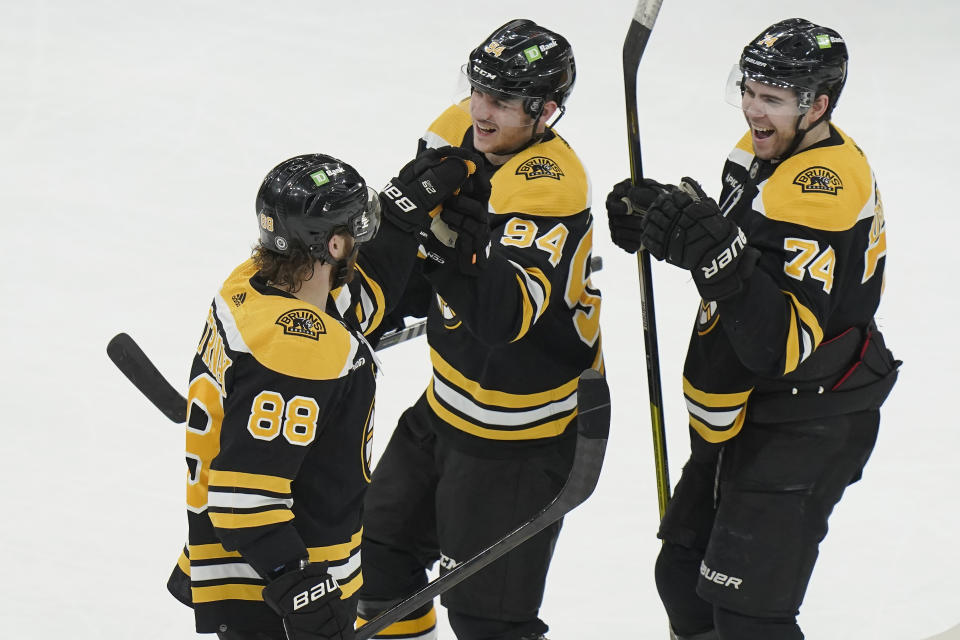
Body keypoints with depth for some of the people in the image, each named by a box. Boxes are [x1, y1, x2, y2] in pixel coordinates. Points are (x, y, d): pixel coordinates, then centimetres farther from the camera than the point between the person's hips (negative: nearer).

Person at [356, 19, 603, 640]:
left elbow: (503, 318, -38)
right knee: (382, 543, 22)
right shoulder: (456, 134, -3)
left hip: (519, 431, -9)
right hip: (447, 402, 9)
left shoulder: (551, 187, -28)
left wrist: (450, 240, -48)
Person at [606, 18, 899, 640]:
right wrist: (661, 219, 2)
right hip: (744, 418, 10)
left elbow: (781, 347, -34)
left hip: (803, 433, -10)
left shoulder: (822, 194, -29)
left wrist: (724, 260, -46)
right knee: (683, 577, 20)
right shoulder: (766, 149, 1)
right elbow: (741, 236, 20)